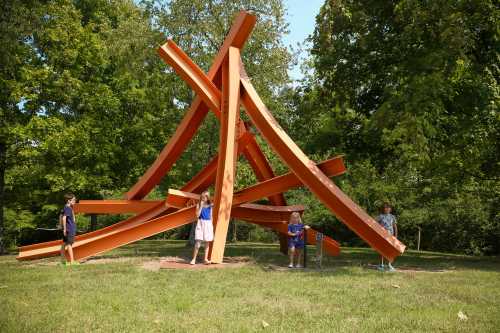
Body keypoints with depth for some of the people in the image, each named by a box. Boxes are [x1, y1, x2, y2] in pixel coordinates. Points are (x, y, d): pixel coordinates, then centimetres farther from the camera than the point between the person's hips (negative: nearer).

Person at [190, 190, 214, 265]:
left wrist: (211, 225, 7)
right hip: (200, 223, -3)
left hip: (208, 224, 3)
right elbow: (197, 215, -11)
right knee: (198, 242, -7)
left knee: (207, 242, 3)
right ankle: (194, 259, -1)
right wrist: (201, 206, -14)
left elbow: (211, 216, 11)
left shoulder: (210, 205, 6)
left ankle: (205, 259, 8)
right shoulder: (199, 204, -1)